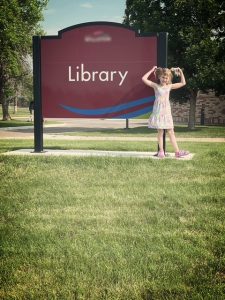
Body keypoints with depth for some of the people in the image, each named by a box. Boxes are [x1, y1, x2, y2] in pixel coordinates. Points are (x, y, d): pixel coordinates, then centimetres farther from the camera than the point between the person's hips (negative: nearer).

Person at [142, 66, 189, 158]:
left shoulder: (169, 86, 9)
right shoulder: (156, 86, 0)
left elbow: (183, 83, 15)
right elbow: (144, 79, -8)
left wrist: (181, 73, 8)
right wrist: (152, 70, -5)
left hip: (166, 111, 3)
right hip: (158, 111, -3)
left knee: (171, 132, 4)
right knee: (160, 132, 1)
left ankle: (177, 151, 2)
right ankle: (161, 151, 9)